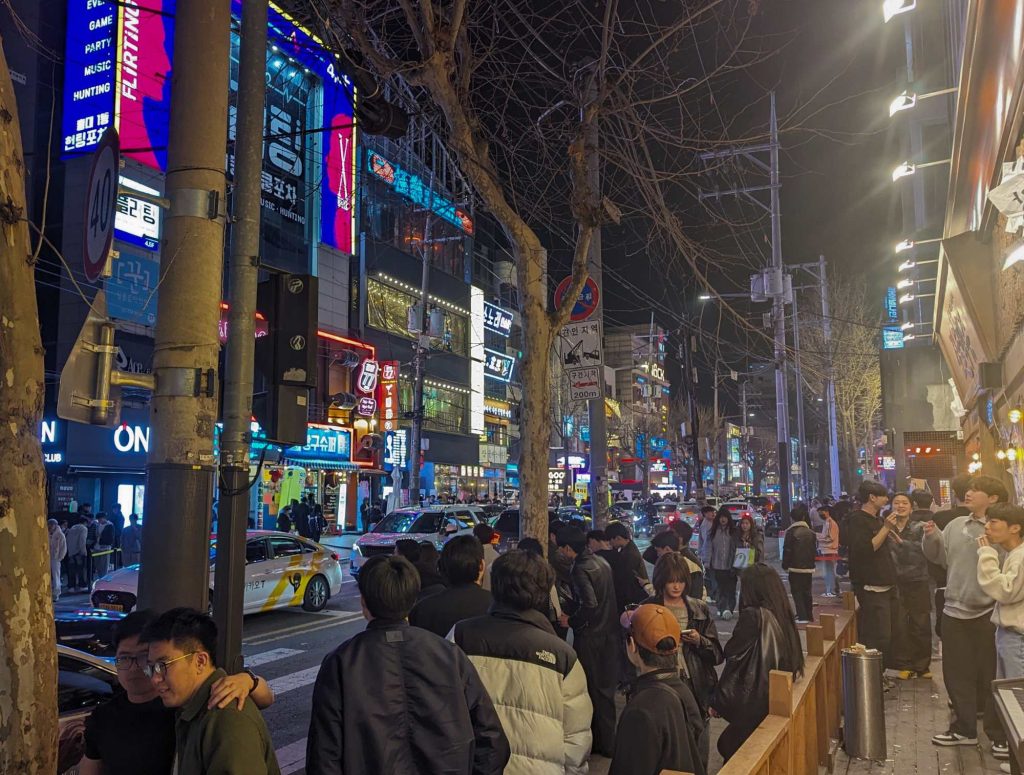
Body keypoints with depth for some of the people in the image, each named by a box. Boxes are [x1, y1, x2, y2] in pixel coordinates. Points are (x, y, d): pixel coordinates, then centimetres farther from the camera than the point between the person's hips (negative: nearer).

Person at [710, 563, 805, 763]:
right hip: (777, 698, 8)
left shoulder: (753, 615, -17)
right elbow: (795, 663, 14)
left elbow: (734, 658, -13)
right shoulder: (783, 613, 3)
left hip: (752, 700, -7)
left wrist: (717, 700, -7)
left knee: (730, 747, 5)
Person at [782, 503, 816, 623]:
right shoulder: (811, 532, 5)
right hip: (808, 567, 5)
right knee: (806, 592, 15)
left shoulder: (791, 532, -12)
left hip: (795, 567, -5)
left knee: (797, 592, -1)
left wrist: (785, 565, 0)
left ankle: (802, 617, -11)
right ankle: (809, 616, 21)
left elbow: (787, 550, -10)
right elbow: (814, 550, 11)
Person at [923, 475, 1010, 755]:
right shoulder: (956, 525, 6)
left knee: (991, 677, 7)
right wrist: (932, 537, -4)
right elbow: (939, 556, 12)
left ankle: (1000, 735, 23)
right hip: (954, 610, 6)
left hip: (988, 613, -6)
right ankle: (964, 729, 31)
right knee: (957, 674, 16)